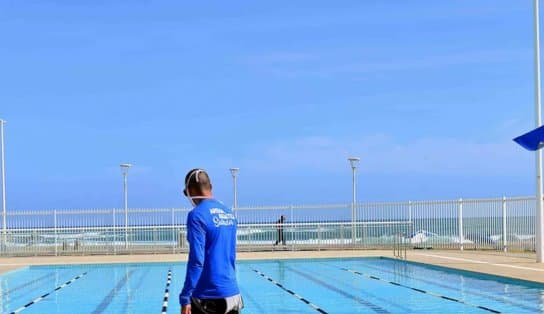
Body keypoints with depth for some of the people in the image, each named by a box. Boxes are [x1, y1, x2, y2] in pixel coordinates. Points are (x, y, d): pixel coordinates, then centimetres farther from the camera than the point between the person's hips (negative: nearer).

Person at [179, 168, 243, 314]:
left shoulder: (197, 215, -11)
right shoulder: (229, 213, 12)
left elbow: (196, 260, -17)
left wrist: (185, 297, -15)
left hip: (208, 297, -7)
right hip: (233, 294, 7)